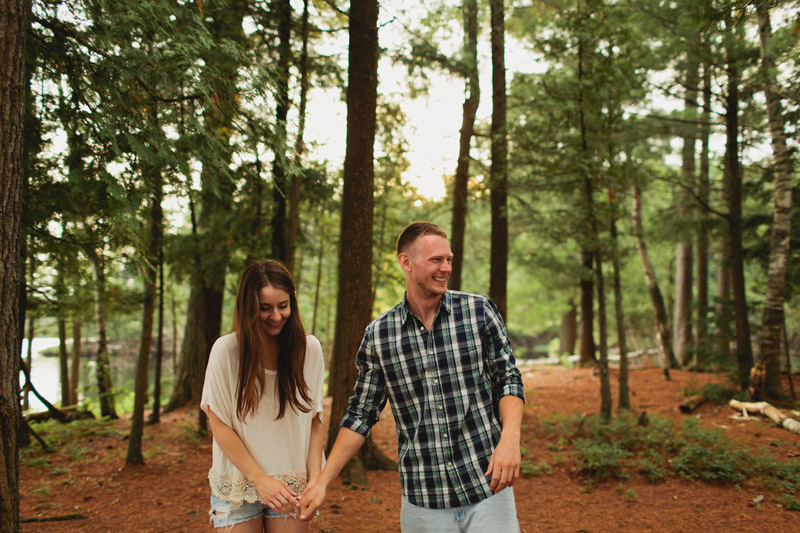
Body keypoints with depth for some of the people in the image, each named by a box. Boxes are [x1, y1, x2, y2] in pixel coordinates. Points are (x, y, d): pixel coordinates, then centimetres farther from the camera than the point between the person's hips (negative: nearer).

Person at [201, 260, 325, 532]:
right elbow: (219, 425, -8)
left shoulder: (309, 348, -3)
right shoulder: (226, 349, -10)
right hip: (238, 484, -1)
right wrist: (261, 480, -13)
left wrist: (315, 479, -9)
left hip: (292, 485, 1)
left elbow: (315, 420, 1)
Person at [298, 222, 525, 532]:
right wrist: (323, 481, 3)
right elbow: (361, 415, 6)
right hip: (422, 499, 1)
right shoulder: (378, 336, -2)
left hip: (488, 487, 0)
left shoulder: (479, 311, -3)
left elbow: (508, 380, 2)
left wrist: (510, 438, -16)